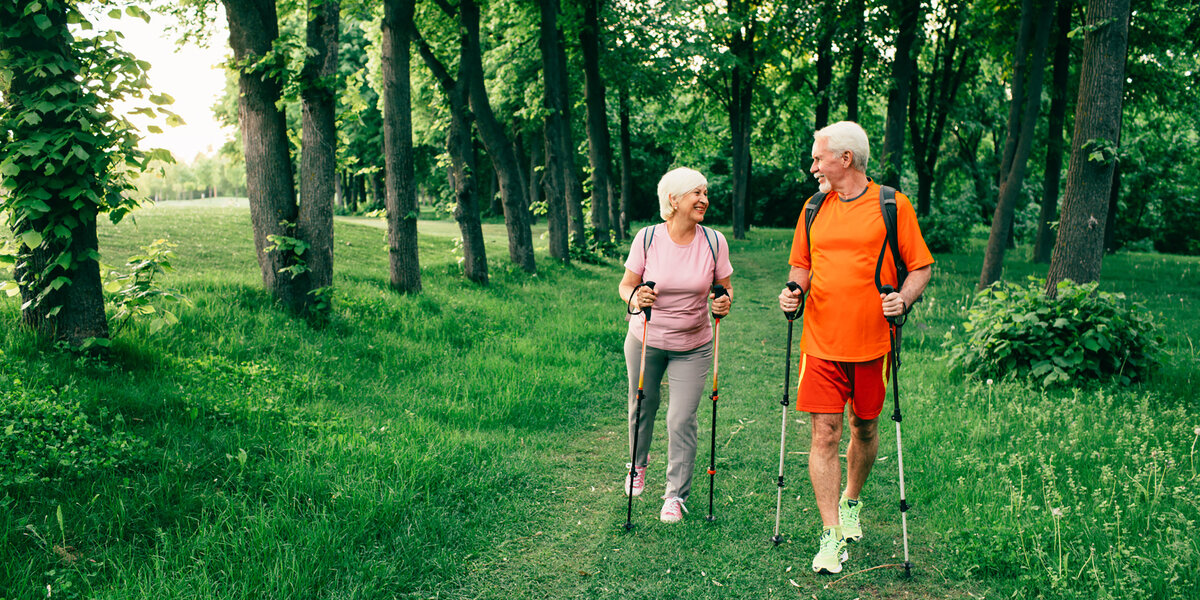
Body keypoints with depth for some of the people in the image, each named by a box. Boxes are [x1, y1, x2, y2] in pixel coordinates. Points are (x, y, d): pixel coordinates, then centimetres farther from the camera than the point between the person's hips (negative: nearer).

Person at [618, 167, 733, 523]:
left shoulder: (714, 242, -8)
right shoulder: (647, 238, -12)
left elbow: (725, 287, 2)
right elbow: (626, 284, -5)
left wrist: (725, 302, -21)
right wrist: (635, 298, -27)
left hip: (693, 347, 0)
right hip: (645, 340, 0)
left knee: (682, 420, -4)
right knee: (642, 407, 17)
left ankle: (676, 495, 14)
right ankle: (638, 464, 48)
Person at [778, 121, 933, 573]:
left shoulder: (892, 206, -2)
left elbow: (921, 267, 1)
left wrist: (903, 299, -17)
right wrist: (794, 291, -3)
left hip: (871, 342, -2)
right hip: (821, 342, 2)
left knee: (865, 429, 14)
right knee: (824, 435, -4)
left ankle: (851, 503, 39)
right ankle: (831, 536, 2)